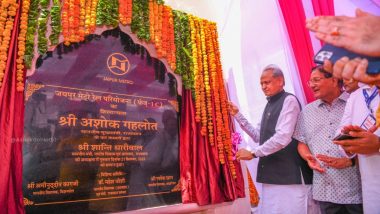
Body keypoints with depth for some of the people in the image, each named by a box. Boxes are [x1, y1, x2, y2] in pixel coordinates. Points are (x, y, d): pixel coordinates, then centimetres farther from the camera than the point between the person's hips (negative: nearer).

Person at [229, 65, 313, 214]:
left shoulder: (289, 100, -11)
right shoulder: (270, 105, 16)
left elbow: (283, 137, -22)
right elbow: (259, 136, 15)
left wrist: (253, 153, -16)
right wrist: (238, 115, 10)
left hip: (290, 174, -8)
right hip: (272, 174, 8)